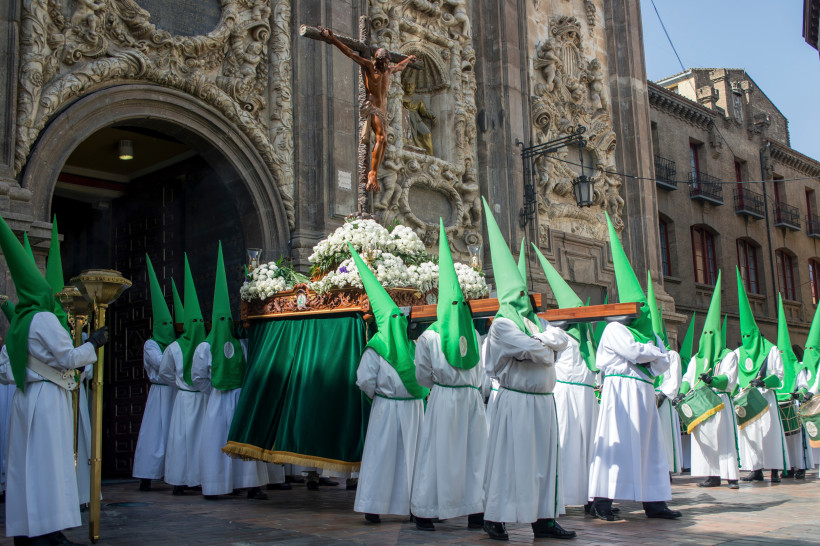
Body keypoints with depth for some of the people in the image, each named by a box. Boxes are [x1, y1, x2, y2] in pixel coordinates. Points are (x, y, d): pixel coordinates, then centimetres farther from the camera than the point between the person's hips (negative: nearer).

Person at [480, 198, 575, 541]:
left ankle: (543, 519, 15)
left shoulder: (536, 321, 18)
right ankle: (495, 518, 4)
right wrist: (547, 348, 0)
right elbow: (532, 350, -18)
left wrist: (539, 340, -12)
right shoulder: (502, 324, -6)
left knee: (544, 459, 9)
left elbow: (561, 339, 1)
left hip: (543, 400, 8)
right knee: (510, 458, -4)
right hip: (516, 400, -8)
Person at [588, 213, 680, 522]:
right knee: (617, 444, -11)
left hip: (644, 392, 8)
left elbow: (664, 363, 13)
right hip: (621, 390, -8)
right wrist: (655, 352, 1)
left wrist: (649, 357, -5)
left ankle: (653, 502, 10)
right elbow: (634, 352, -16)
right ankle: (601, 500, -10)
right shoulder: (614, 329, -1)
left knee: (649, 446, 7)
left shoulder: (648, 332, 22)